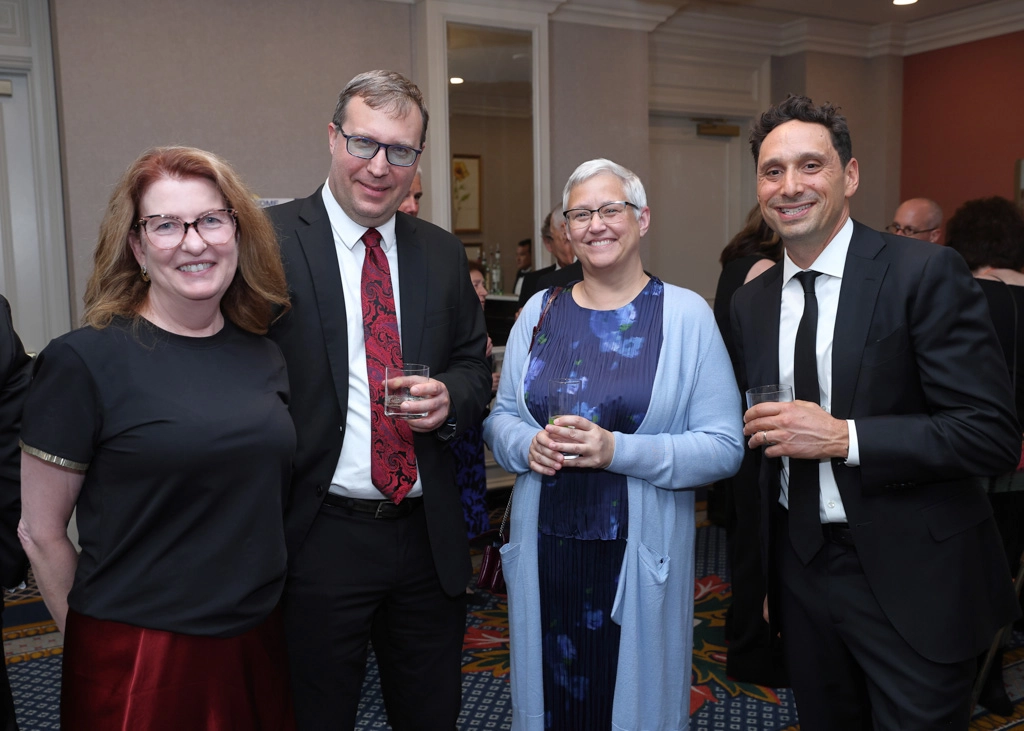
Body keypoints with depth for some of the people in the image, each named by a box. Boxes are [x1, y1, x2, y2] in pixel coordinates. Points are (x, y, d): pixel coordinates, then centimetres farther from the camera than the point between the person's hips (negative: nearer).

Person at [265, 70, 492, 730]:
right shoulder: (271, 241, -8)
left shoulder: (444, 254, 7)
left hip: (429, 537, 4)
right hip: (318, 536, -4)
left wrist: (450, 398, -10)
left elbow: (475, 365, 14)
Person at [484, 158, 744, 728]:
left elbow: (725, 446, -9)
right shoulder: (540, 311, 6)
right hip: (545, 548, 3)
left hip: (640, 555, -2)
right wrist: (527, 445, -12)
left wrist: (617, 450, -21)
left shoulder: (686, 314, -5)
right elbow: (501, 417, 11)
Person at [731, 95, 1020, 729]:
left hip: (913, 581, -5)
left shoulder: (927, 273, -12)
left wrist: (843, 437, -23)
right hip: (803, 574, 5)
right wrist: (769, 574, 14)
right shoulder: (751, 301, 5)